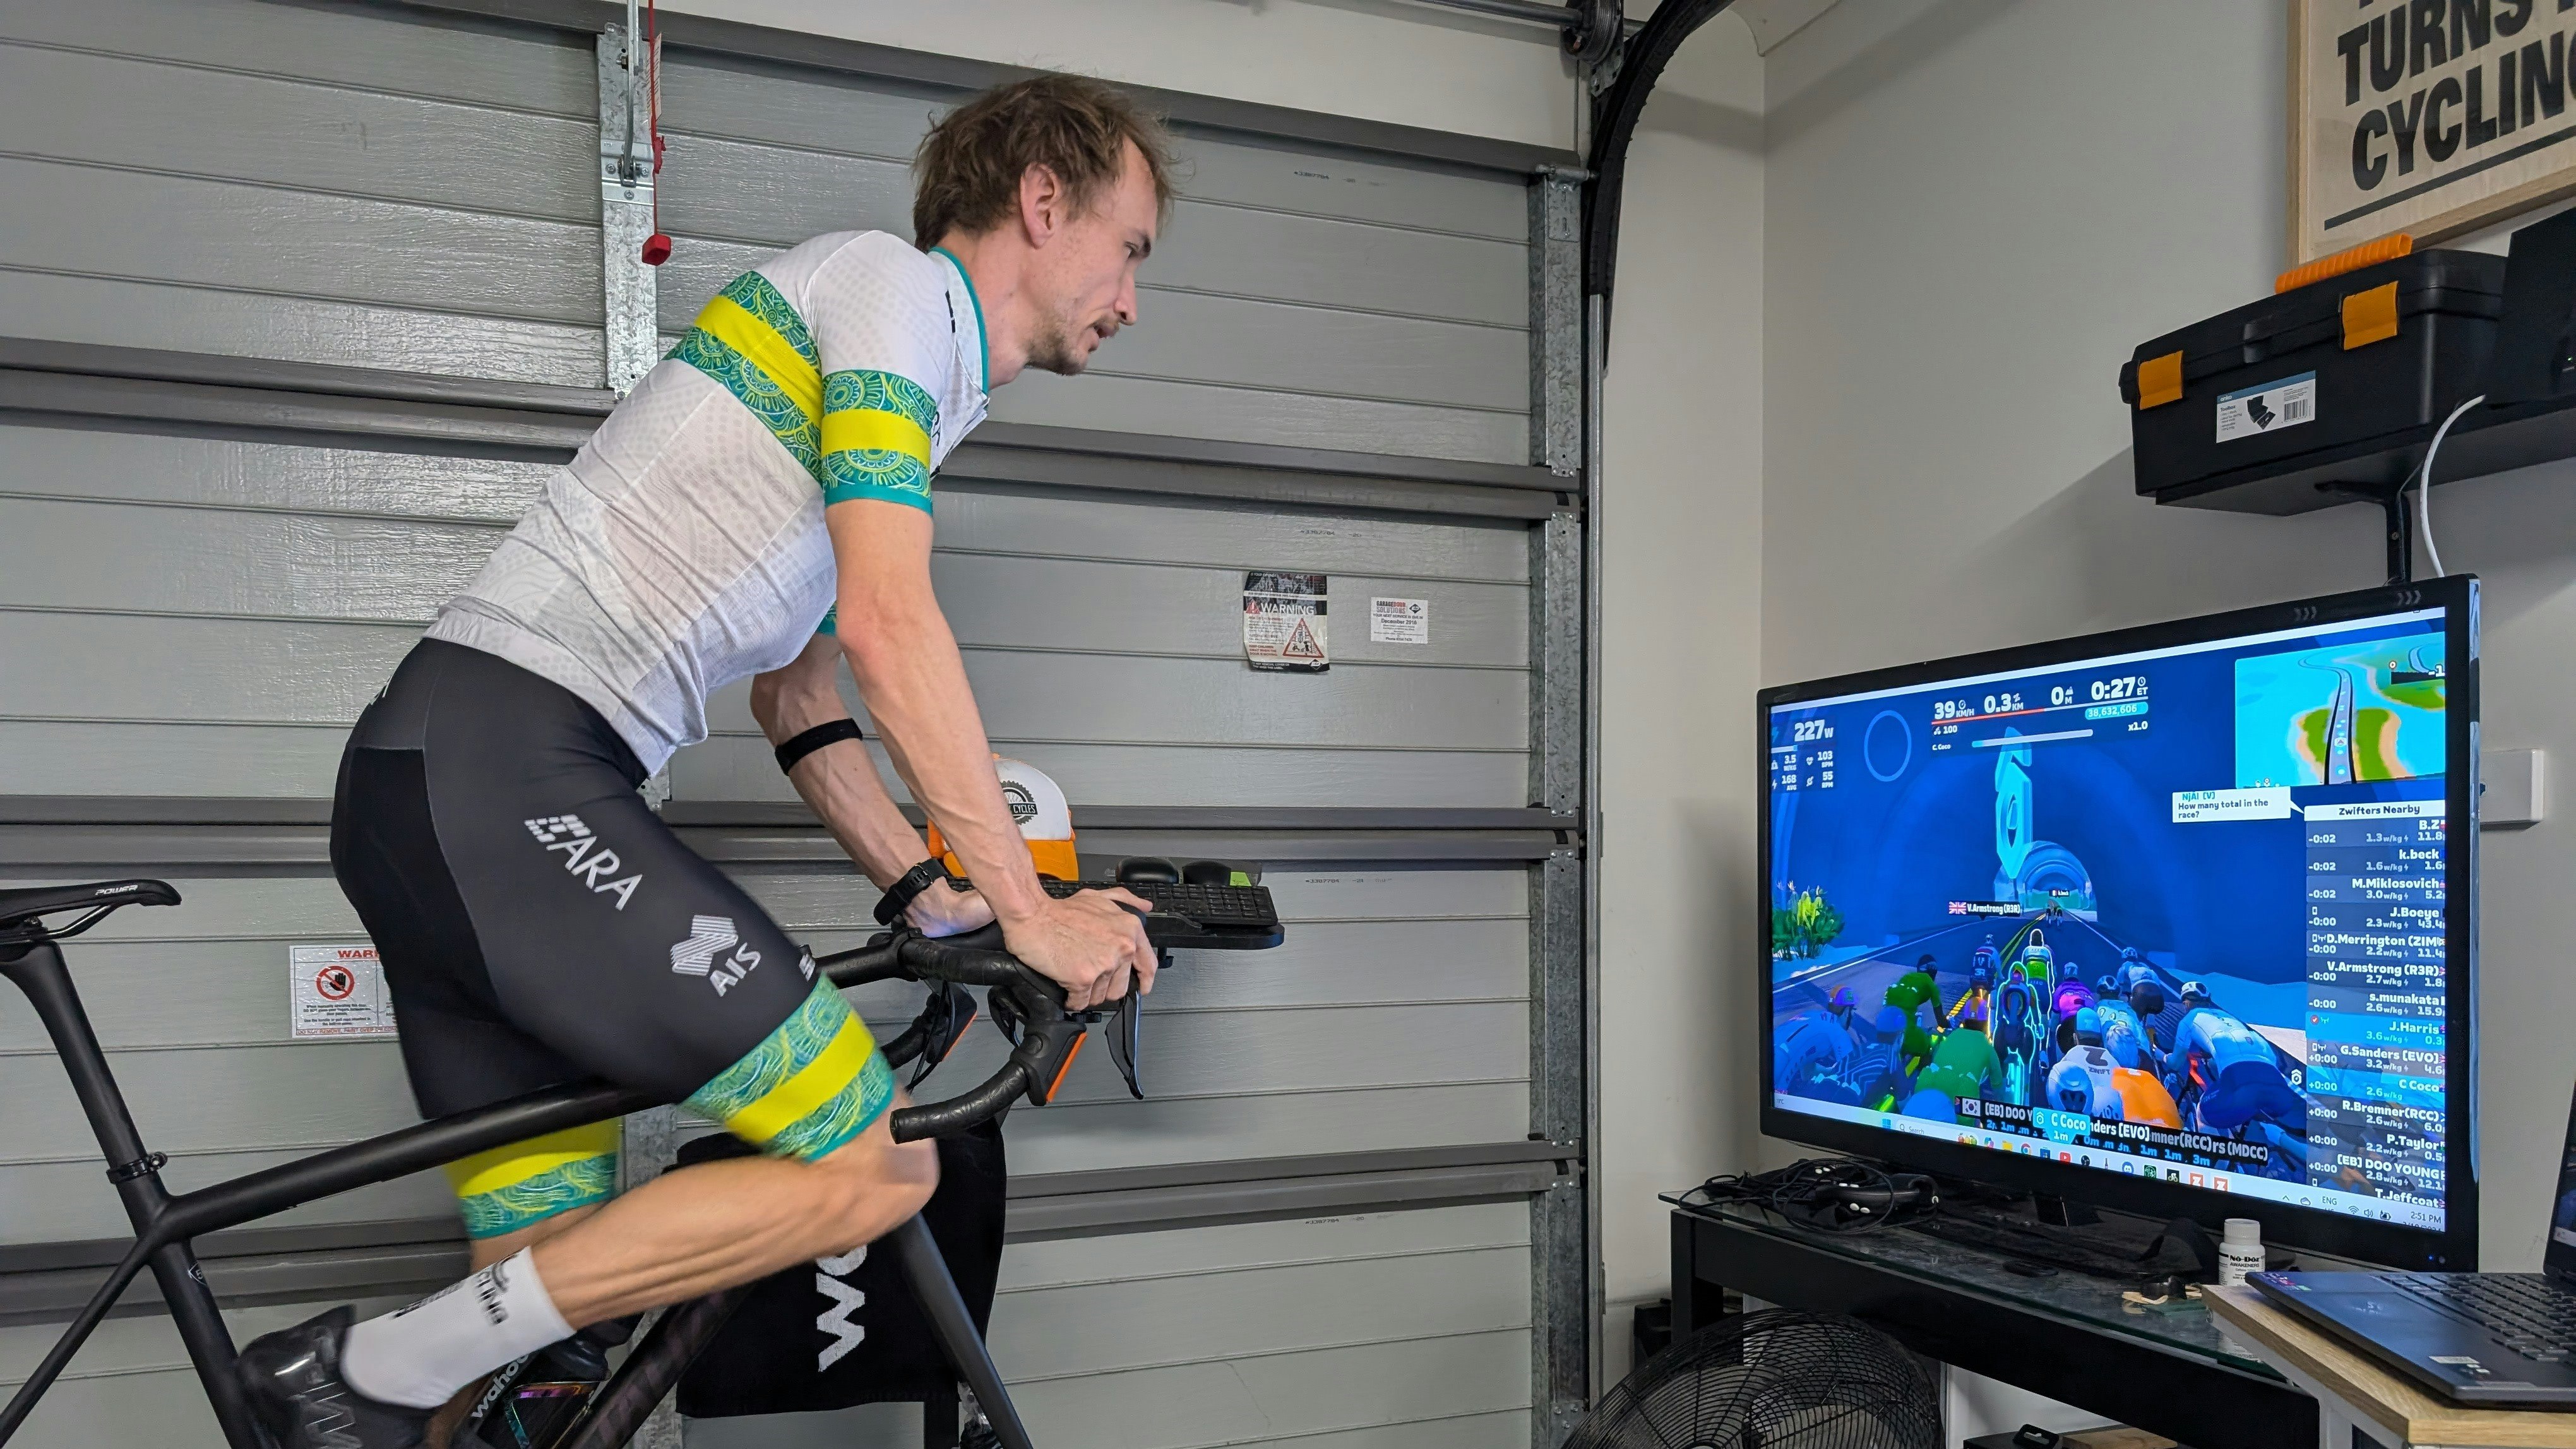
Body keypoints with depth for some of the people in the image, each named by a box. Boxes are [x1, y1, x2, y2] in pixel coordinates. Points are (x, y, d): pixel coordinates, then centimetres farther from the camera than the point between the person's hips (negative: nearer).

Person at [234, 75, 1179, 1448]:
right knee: (872, 1172, -10)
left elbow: (799, 702, 27)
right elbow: (889, 625, -15)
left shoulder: (925, 397, 25)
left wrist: (933, 901, 18)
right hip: (503, 776, -10)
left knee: (548, 1301, 11)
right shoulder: (891, 281, -3)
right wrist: (1031, 910, -10)